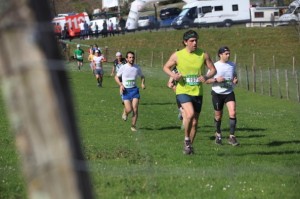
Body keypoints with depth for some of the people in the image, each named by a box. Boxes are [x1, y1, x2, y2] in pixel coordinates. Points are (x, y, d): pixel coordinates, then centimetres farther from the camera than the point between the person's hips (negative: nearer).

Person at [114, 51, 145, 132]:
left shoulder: (137, 68, 2)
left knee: (135, 109, -8)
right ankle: (125, 113, 27)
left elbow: (142, 76, 19)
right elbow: (116, 77, 7)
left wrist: (142, 83, -1)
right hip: (126, 90, -2)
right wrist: (121, 84, -10)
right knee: (129, 109, -11)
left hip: (134, 90, 2)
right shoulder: (123, 67, -5)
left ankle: (133, 126, 6)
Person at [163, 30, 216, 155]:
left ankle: (189, 146, 28)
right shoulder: (177, 55, -5)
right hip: (183, 91, -3)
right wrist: (173, 75, -13)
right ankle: (186, 139, -4)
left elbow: (213, 69, 6)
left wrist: (206, 77, -16)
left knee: (195, 122, 8)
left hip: (197, 92, 3)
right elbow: (166, 67, 8)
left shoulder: (203, 55, -2)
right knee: (190, 113, -26)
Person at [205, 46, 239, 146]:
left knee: (233, 113, -16)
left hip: (229, 93, 2)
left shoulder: (232, 65, 4)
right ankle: (218, 134, 34)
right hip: (217, 93, -2)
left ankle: (232, 136, -11)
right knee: (218, 116, 8)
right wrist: (216, 79, -21)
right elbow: (207, 80, -4)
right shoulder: (215, 66, -8)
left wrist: (235, 80, -2)